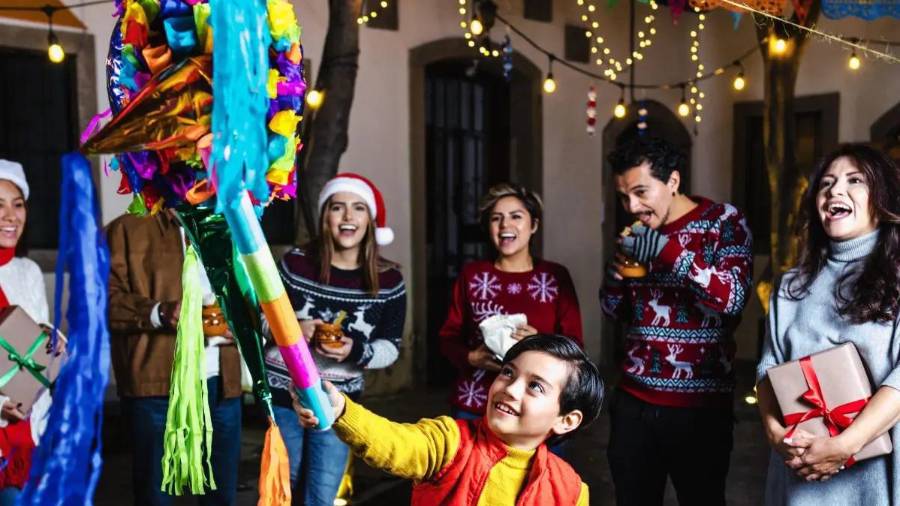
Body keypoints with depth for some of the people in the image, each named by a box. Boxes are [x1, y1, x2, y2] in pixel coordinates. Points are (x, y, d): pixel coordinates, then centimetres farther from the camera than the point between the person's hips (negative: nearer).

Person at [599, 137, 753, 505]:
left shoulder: (723, 221, -6)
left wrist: (668, 250, -27)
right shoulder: (636, 231, 9)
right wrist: (616, 276, -5)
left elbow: (733, 297, -20)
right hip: (633, 400, 4)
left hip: (699, 404, -4)